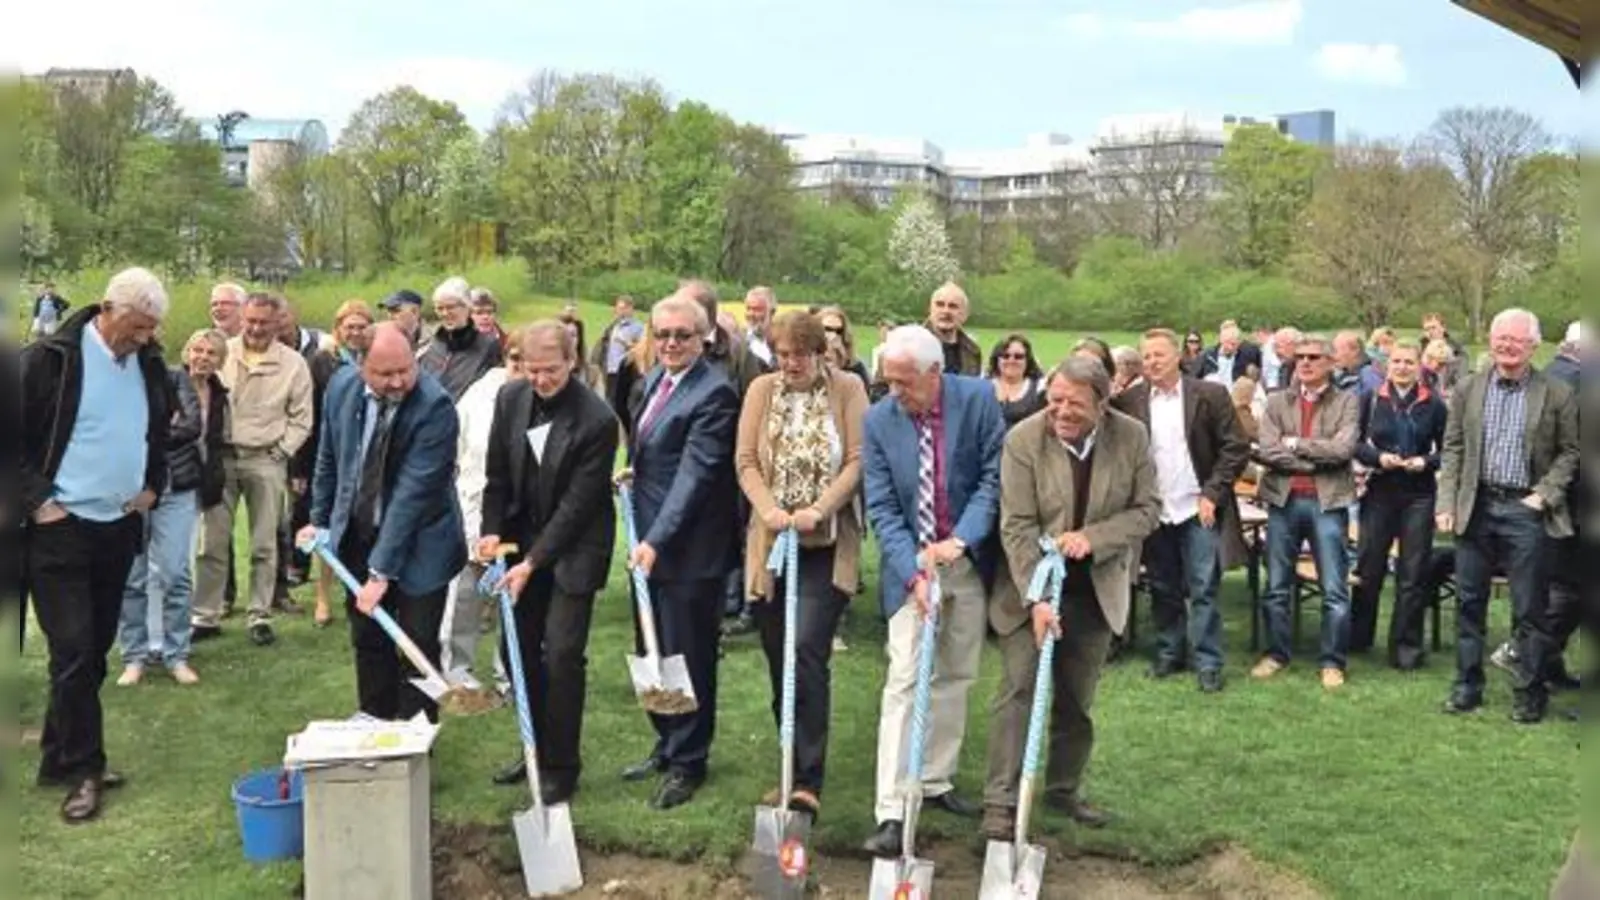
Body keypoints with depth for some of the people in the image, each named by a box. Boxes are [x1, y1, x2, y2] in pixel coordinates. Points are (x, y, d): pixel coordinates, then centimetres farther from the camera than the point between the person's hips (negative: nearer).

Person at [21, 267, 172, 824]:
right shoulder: (51, 359, -12)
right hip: (59, 528, -6)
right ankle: (82, 770, 3)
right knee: (74, 651, -7)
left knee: (95, 649, 12)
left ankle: (59, 757, 25)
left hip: (119, 526, 6)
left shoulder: (148, 364, 5)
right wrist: (36, 499, -12)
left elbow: (162, 431, 22)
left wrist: (153, 486, 11)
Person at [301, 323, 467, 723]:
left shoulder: (435, 406, -26)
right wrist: (320, 519, 11)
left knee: (418, 644, 2)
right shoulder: (342, 386, -8)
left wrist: (382, 570, -27)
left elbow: (413, 491, -27)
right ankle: (375, 719, 32)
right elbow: (329, 458, 9)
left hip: (417, 542, -5)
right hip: (357, 534, 5)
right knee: (367, 637, 15)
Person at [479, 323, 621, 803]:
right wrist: (492, 529, -5)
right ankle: (536, 749, 29)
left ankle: (561, 767, 7)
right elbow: (497, 473, 7)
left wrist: (533, 562, -21)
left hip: (574, 548, -6)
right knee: (519, 650, 12)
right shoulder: (510, 398, -4)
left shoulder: (597, 419, -21)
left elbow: (578, 502, -20)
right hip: (521, 540, 6)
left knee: (562, 655, -8)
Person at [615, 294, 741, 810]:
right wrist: (635, 470, 6)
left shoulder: (714, 392, -17)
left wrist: (657, 539, -29)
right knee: (654, 653, 19)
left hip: (689, 548, -9)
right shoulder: (655, 380, 11)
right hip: (649, 540, 9)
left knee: (688, 657, 4)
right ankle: (667, 745, 35)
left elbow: (695, 473, -24)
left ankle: (688, 762, 20)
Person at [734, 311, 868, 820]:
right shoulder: (762, 390, 6)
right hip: (771, 544, 4)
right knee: (779, 659, 9)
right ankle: (795, 769, 24)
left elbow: (857, 462, -6)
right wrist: (769, 510, -14)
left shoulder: (847, 389, -1)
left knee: (806, 653, -16)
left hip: (826, 545, -4)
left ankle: (807, 781, -12)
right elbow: (746, 461, 2)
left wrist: (817, 511, -17)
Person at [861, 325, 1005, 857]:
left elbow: (995, 477, -10)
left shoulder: (979, 399, -9)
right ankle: (891, 812, -10)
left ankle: (936, 781, 27)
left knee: (955, 677, 12)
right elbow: (882, 508, -9)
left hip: (968, 561, 2)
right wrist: (913, 571, -22)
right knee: (905, 681, -9)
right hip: (910, 565, -2)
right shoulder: (878, 420, -8)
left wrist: (959, 540, -22)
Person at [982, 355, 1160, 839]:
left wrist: (1092, 537, -19)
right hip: (1032, 585, -3)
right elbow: (1017, 527, -17)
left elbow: (1147, 508, -3)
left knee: (1077, 698, 13)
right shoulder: (1023, 440, -15)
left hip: (1096, 589, 3)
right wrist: (1035, 598, -25)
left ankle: (1064, 789, 30)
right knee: (1018, 690, -6)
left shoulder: (1132, 437, -7)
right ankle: (1001, 802, -2)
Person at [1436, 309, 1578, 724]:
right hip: (1476, 507, 3)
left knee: (1529, 609, 2)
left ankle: (1528, 694, 14)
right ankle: (1467, 686, 21)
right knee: (1469, 602, 10)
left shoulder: (1556, 394, -1)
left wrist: (1545, 494, -9)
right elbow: (1453, 449, 7)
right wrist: (1446, 503, 0)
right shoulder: (1467, 389, 5)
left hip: (1525, 510, -2)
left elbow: (1568, 452, 3)